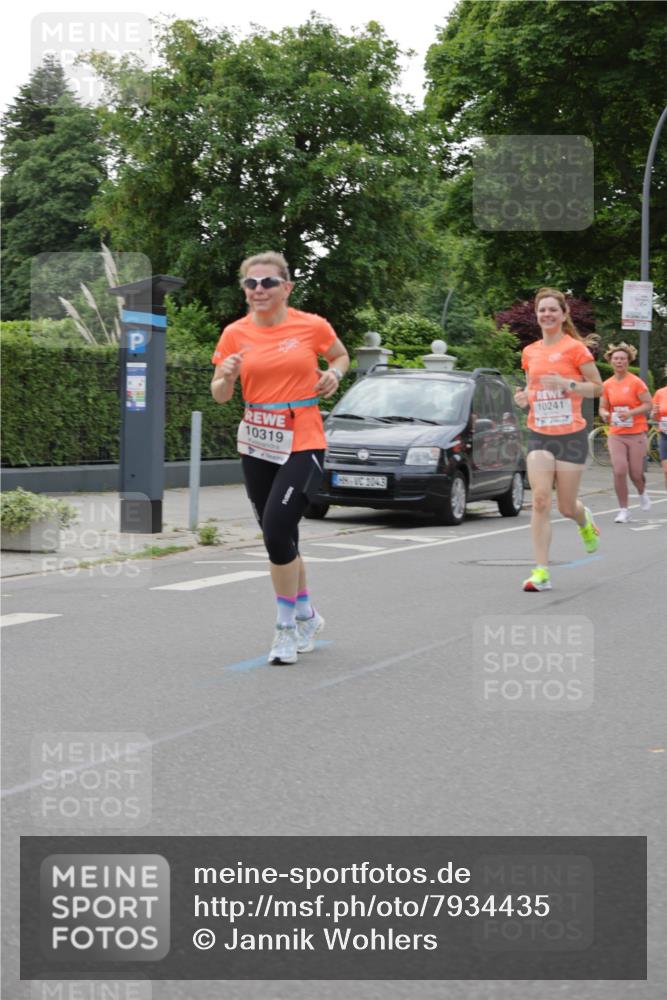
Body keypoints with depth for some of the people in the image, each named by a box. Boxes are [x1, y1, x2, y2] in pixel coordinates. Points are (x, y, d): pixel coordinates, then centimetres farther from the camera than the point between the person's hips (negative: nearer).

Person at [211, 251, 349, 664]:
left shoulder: (312, 326, -4)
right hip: (257, 448, 4)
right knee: (280, 538, 12)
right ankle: (307, 615, 34)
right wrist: (226, 376, -17)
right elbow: (220, 395, 4)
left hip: (303, 444, -4)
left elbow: (341, 355, 16)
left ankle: (289, 627, -3)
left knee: (277, 530, -18)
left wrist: (333, 374, -5)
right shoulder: (235, 333, 1)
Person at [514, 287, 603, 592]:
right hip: (539, 436, 3)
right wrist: (524, 397, 0)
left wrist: (566, 383, -18)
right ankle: (541, 572, -10)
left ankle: (585, 522, 42)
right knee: (540, 501, -11)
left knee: (566, 506, 4)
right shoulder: (529, 352, 8)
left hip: (571, 435, -3)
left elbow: (597, 387, -3)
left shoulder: (574, 348, -5)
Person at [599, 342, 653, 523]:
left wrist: (630, 413, -21)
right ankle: (623, 510, 1)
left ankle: (642, 494, 38)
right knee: (619, 471, -11)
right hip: (616, 435, 2)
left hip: (636, 434, -2)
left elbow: (649, 405, -7)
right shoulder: (607, 385, 6)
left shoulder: (636, 382, -6)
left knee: (636, 474, 3)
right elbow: (603, 407, 15)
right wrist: (605, 415, -9)